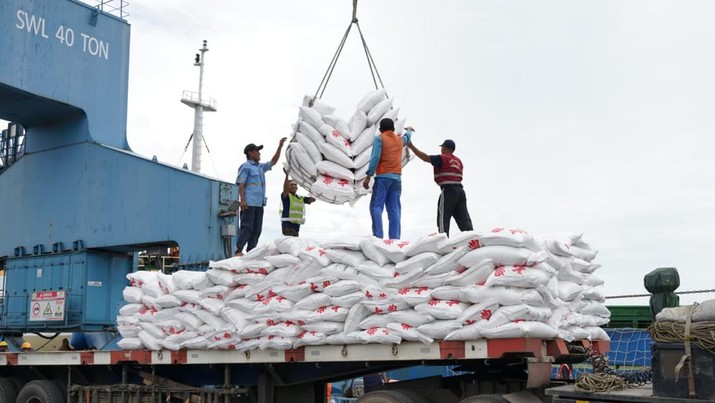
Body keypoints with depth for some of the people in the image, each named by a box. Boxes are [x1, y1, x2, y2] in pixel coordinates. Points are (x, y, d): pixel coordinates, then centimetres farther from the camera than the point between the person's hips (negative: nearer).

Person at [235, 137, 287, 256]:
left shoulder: (261, 167, 22)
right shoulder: (245, 167, -2)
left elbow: (273, 161, 32)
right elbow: (241, 184, -8)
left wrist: (280, 147, 24)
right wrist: (242, 200, -18)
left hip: (259, 203, 8)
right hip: (249, 203, -8)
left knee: (257, 229, 5)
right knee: (247, 227, -13)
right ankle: (238, 251, -14)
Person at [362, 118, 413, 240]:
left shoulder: (379, 138, 1)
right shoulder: (400, 140, 17)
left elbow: (375, 158, -11)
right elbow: (407, 137, 42)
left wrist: (368, 176, -13)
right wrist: (409, 131, 65)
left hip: (383, 176, -5)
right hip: (397, 178, 5)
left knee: (376, 206, -8)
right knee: (394, 209, 2)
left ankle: (378, 235, -22)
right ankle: (394, 237, -5)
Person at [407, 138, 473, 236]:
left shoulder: (442, 158, -4)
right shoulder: (458, 161, 18)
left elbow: (425, 157, -10)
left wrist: (412, 147, -6)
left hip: (448, 190, -7)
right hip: (460, 190, 7)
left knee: (443, 219, -4)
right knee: (463, 219, 8)